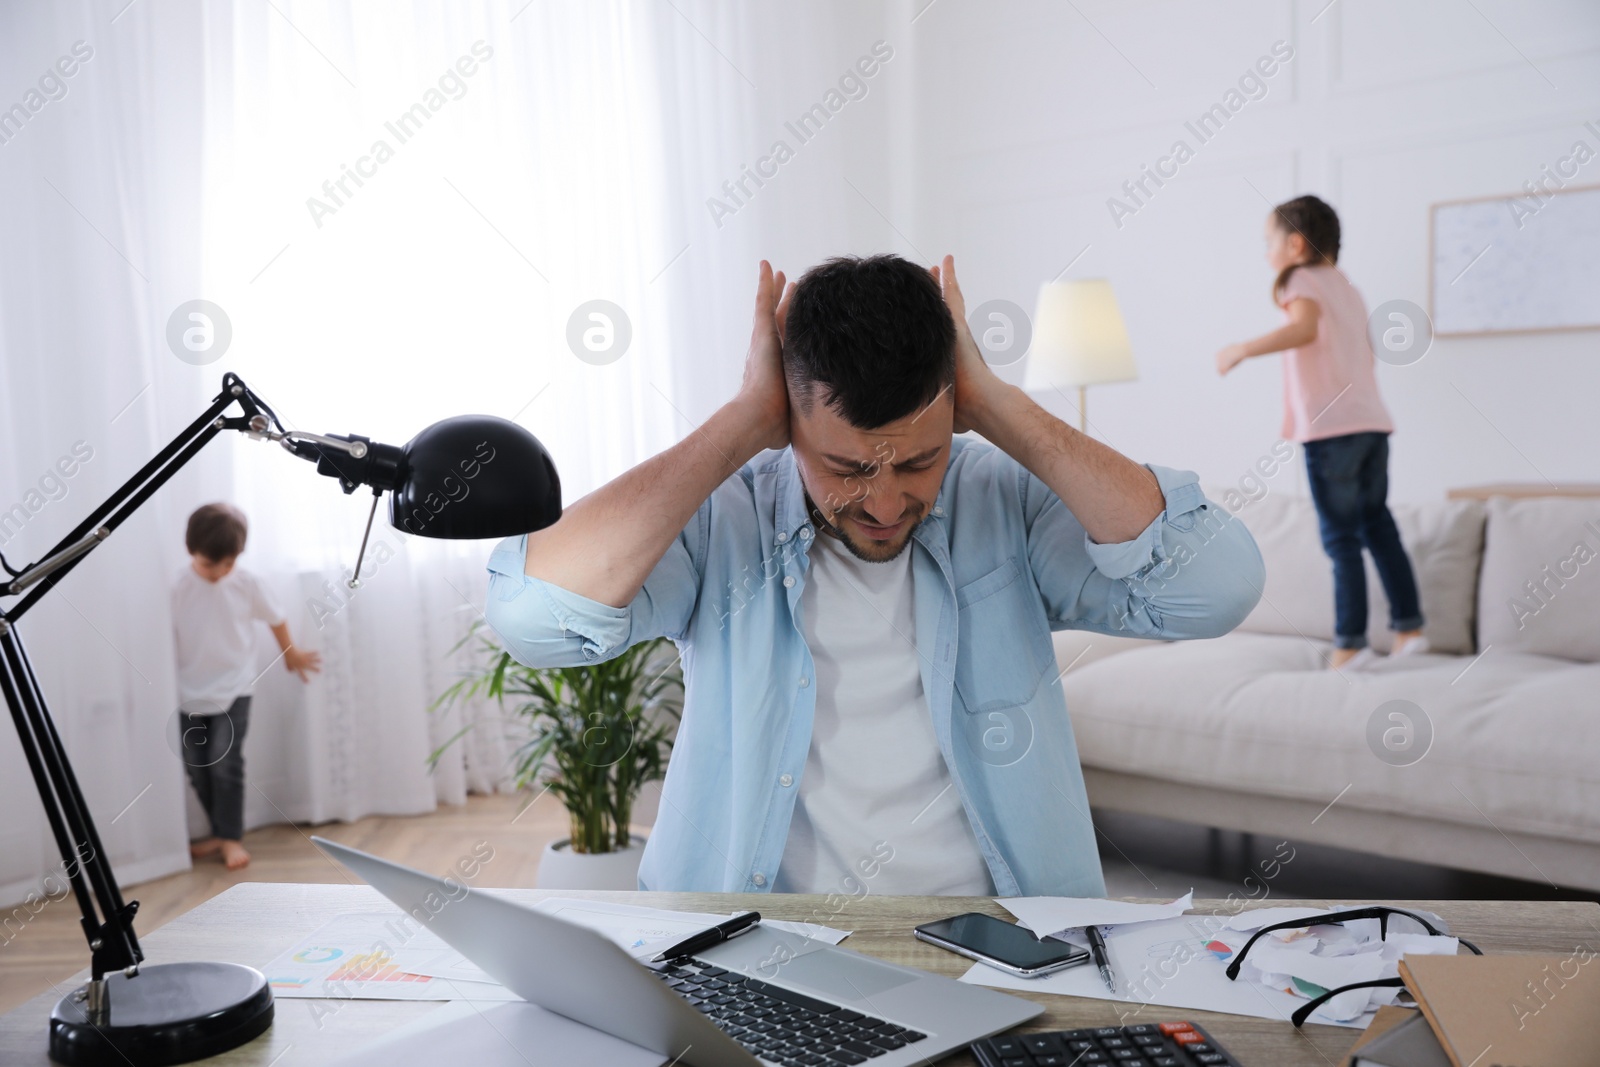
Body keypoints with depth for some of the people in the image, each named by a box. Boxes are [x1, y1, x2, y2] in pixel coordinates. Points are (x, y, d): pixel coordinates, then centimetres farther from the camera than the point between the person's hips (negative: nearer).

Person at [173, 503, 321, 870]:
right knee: (197, 768, 7)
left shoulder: (247, 584, -7)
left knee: (225, 763, -11)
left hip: (232, 691, -1)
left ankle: (231, 837, 1)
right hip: (189, 694, 2)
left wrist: (291, 654, 22)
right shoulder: (178, 588, -10)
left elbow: (275, 618, 9)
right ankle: (220, 832, 22)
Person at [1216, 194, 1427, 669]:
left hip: (1330, 429, -8)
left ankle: (1351, 643, -3)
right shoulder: (1346, 286, 21)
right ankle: (1409, 626, 19)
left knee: (1341, 538, -5)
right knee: (1377, 526, 16)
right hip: (1373, 421, 8)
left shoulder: (1302, 281, -3)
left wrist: (1242, 349, -26)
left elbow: (1304, 328, -24)